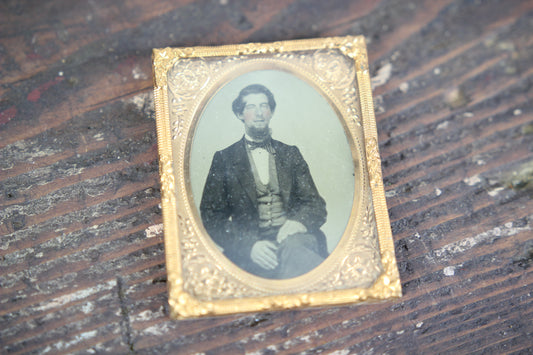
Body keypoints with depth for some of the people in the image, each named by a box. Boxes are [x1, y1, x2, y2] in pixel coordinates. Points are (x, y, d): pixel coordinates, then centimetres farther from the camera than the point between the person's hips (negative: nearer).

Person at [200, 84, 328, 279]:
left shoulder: (290, 153, 20)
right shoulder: (224, 159, 12)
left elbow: (316, 204, 15)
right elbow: (210, 217, 4)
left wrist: (298, 221, -11)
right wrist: (249, 245, -15)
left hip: (294, 236, 3)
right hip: (250, 250, -2)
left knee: (292, 247, -36)